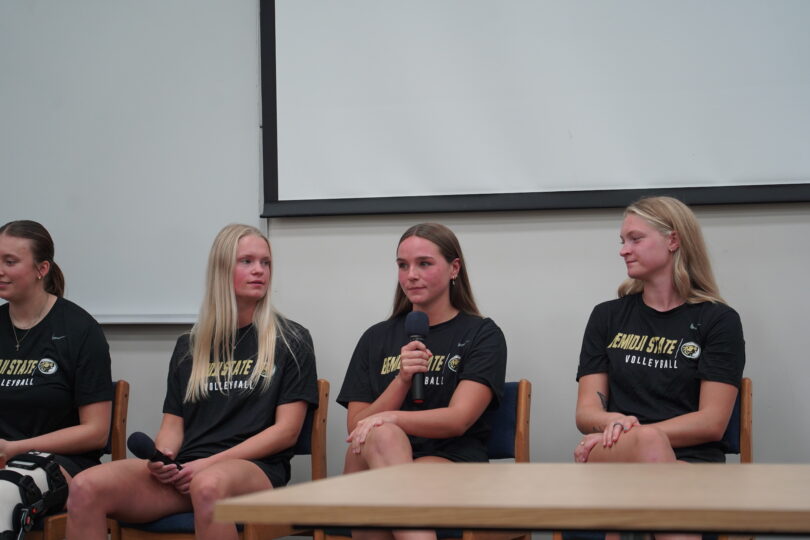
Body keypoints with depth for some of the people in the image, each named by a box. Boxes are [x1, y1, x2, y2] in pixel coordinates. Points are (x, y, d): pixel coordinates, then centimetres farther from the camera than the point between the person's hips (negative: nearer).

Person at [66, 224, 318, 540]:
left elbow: (286, 431, 1)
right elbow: (172, 426, 18)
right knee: (86, 487, -25)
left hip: (257, 469, -4)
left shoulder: (291, 342, 9)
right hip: (184, 474, 4)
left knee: (208, 484, -42)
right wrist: (161, 458, -7)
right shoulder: (189, 347, 21)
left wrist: (209, 463, -9)